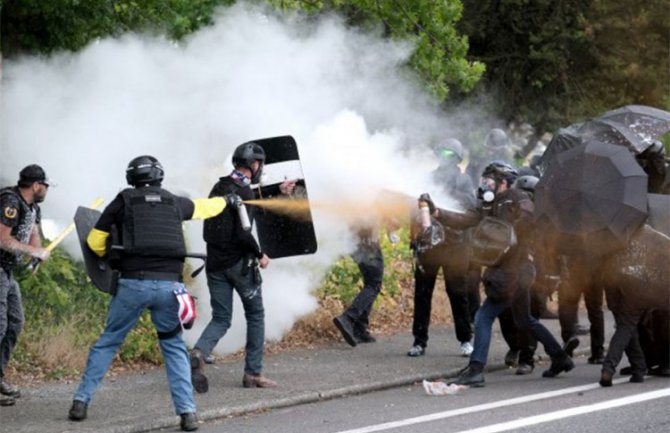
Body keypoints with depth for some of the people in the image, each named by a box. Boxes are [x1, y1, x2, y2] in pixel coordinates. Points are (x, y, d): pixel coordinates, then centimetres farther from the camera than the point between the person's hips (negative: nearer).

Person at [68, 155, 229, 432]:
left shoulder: (124, 200, 8)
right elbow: (203, 207, 36)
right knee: (174, 347, 14)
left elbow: (94, 241, 11)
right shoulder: (174, 202, 15)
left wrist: (112, 256, 32)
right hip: (168, 285, 1)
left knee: (107, 342, 13)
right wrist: (226, 200, 57)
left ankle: (81, 401, 11)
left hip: (133, 283, -1)